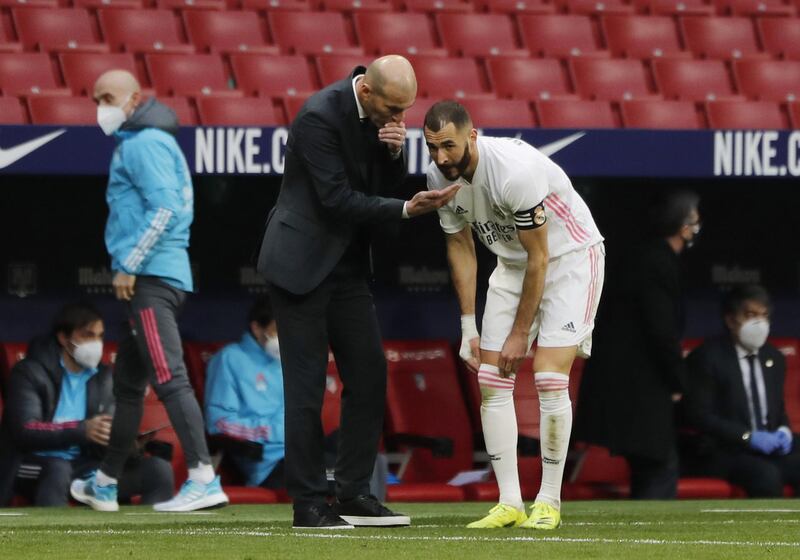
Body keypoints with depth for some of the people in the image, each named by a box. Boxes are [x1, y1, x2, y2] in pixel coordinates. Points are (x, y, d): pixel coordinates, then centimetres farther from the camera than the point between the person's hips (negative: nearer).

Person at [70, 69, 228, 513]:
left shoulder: (143, 144, -9)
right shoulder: (147, 142, 21)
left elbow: (164, 209, -20)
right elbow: (176, 206, 24)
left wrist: (128, 265, -17)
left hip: (150, 276, -11)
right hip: (163, 277, 11)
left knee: (168, 378, -18)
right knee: (128, 381, 19)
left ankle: (204, 479, -27)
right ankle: (105, 484, 29)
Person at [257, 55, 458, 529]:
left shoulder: (381, 114, 2)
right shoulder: (321, 116, -21)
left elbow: (388, 186, 8)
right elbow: (336, 199, -23)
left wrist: (396, 150, -12)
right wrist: (405, 209, -25)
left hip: (347, 263, 8)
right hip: (302, 263, -8)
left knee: (369, 374, 5)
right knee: (306, 384, -5)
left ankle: (355, 494, 12)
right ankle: (309, 504, 0)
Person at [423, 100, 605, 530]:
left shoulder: (515, 172, -33)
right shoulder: (439, 176, -12)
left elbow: (538, 259, -24)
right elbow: (460, 247, 4)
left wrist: (519, 334, -17)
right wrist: (468, 327, 3)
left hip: (570, 256, -7)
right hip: (513, 264, 7)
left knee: (550, 378, -17)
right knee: (491, 382, -3)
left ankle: (549, 502, -6)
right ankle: (509, 503, 1)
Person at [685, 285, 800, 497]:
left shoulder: (774, 358, 15)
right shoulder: (706, 357, -4)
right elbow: (700, 415, -11)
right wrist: (748, 437, -19)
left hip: (771, 447, 6)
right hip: (726, 452, -6)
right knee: (766, 475, -35)